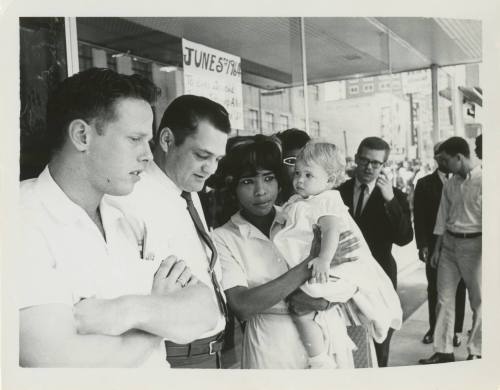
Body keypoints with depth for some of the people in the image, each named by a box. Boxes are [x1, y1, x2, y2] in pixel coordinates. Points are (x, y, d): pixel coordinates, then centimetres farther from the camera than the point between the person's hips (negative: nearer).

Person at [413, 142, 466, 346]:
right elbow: (419, 217, 0)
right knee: (434, 288, 7)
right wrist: (422, 245, -7)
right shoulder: (424, 184, 3)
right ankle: (433, 328, 21)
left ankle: (455, 330, 19)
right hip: (434, 245, 0)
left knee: (458, 289, 6)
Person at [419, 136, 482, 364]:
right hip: (449, 243, 6)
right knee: (444, 297, 6)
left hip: (473, 244, -6)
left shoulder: (482, 181, -11)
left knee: (477, 300, 8)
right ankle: (443, 351, 16)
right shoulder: (449, 185, 7)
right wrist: (437, 249, 11)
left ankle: (475, 352, 22)